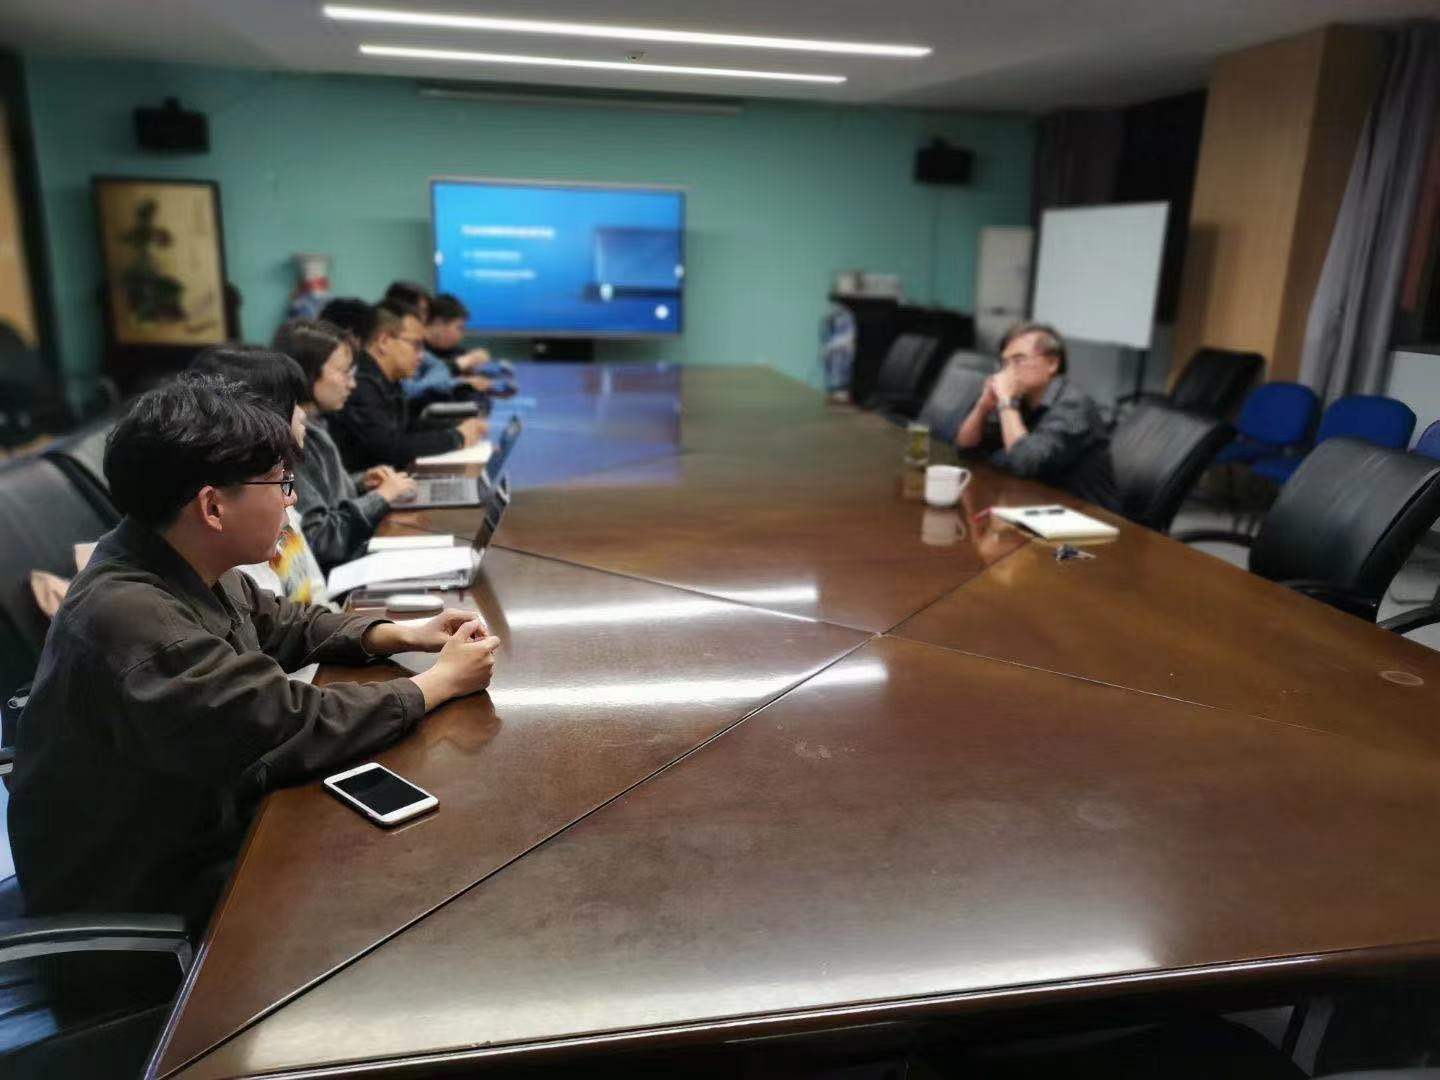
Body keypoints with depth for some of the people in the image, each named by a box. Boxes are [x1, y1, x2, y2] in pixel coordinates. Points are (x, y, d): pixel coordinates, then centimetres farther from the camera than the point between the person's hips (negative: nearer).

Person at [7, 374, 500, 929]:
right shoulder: (132, 622, -34)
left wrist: (405, 635, -2)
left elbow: (281, 623, 12)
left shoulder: (182, 566, -5)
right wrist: (441, 681, -18)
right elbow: (299, 725, -31)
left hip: (203, 825, 8)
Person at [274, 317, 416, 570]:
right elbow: (317, 541, -22)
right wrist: (382, 496, -15)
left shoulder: (312, 425, 8)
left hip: (355, 555, 9)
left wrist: (359, 483, 5)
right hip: (330, 575, -9)